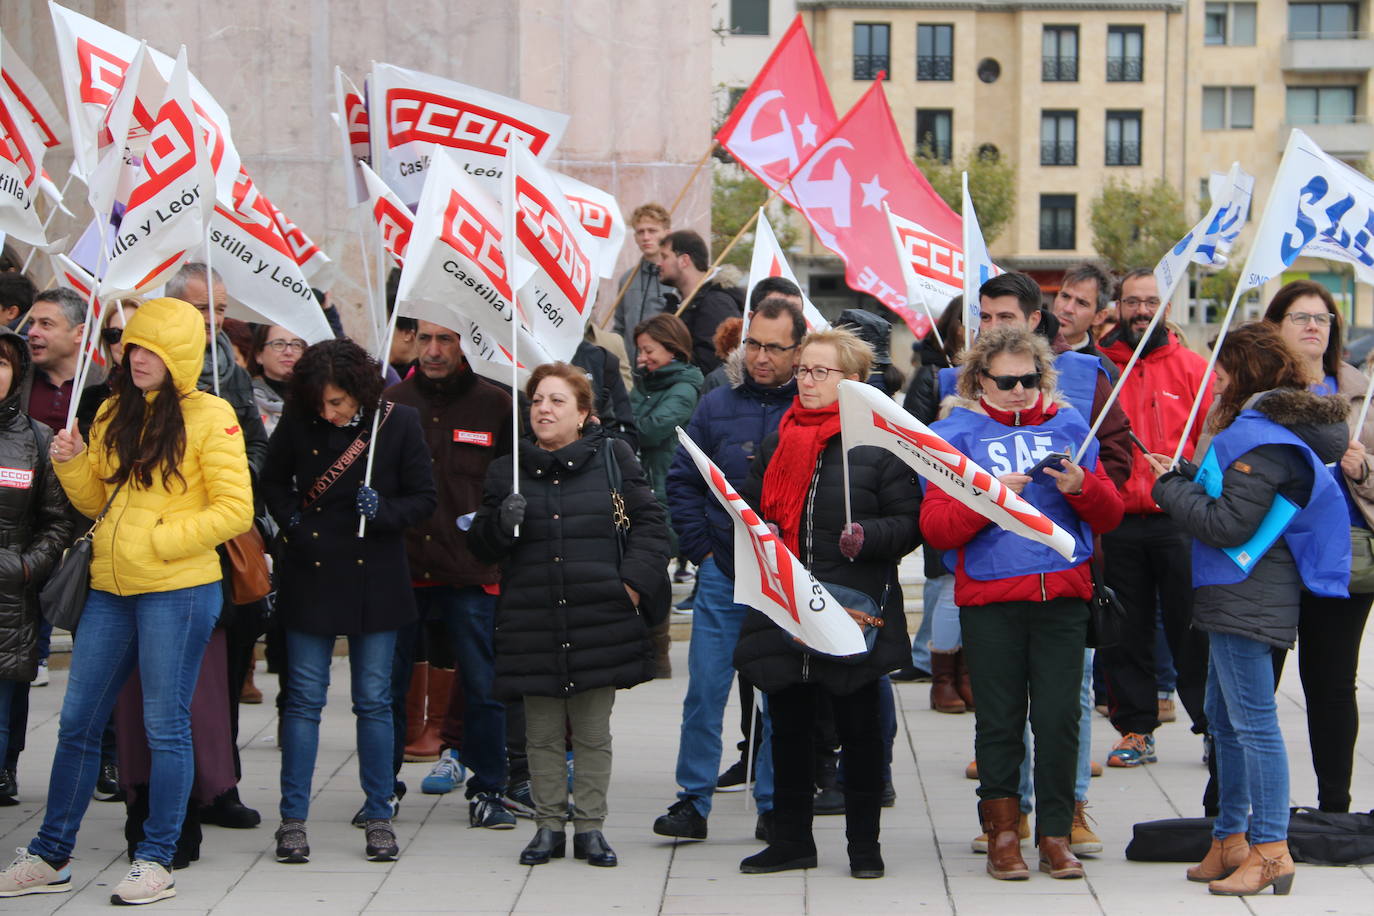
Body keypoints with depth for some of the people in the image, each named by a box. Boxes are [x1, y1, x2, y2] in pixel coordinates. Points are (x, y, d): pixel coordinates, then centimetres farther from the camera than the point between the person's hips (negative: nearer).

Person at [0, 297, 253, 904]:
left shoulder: (210, 416, -6)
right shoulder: (114, 415, 13)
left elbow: (234, 511, -10)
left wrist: (159, 540, -14)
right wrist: (72, 464, 0)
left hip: (177, 589, -6)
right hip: (111, 586, 6)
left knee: (165, 727, 1)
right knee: (77, 722, 10)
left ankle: (156, 861, 10)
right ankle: (50, 857, 19)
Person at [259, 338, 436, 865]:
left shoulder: (398, 423, -6)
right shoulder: (297, 423, -2)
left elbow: (424, 499, -1)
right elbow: (272, 483, 15)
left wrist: (384, 513, -19)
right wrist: (292, 523, -1)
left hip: (374, 579, -1)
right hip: (310, 577, 1)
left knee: (374, 701, 5)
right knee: (305, 698, 2)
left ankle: (379, 818, 14)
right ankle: (293, 819, 8)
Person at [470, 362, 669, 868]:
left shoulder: (612, 457, 3)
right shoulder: (507, 470, 8)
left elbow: (649, 522, 5)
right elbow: (481, 545, 9)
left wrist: (632, 583, -5)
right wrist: (502, 523, -13)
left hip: (600, 619, -1)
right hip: (532, 624, 2)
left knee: (593, 732, 5)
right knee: (542, 733, 7)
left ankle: (590, 827, 14)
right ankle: (548, 826, 18)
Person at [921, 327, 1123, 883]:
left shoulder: (1067, 425, 11)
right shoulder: (957, 433, 4)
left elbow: (1110, 515, 10)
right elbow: (935, 525, -4)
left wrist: (1082, 487, -10)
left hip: (1062, 593, 2)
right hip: (989, 597, -2)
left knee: (1060, 717, -1)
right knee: (1000, 721, 4)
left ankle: (1055, 835, 8)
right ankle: (1002, 831, 15)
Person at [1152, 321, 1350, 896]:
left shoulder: (1262, 439, -18)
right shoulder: (1270, 426, 15)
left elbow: (1228, 524, -20)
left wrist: (1168, 489, -9)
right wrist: (1182, 478, 9)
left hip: (1248, 600, -11)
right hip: (1241, 598, 11)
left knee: (1253, 722, -9)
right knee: (1224, 718, 18)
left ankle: (1270, 849, -6)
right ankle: (1231, 839, 25)